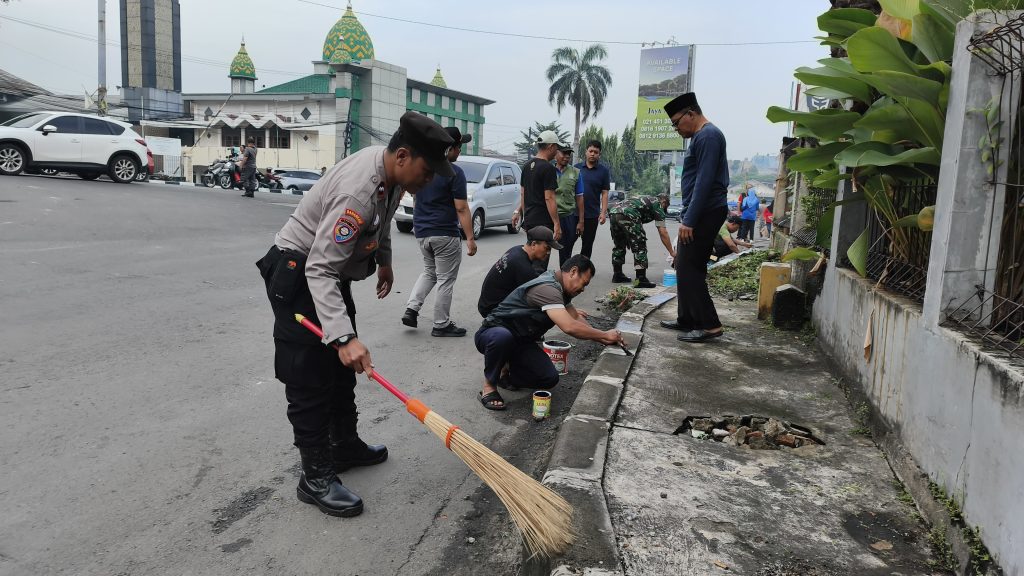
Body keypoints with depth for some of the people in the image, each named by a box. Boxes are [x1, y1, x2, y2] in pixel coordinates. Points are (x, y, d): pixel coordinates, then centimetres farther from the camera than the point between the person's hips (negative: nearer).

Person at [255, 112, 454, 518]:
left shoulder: (390, 168, -6)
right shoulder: (357, 193, -35)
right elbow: (319, 270, -36)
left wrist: (384, 259, 25)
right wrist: (343, 336, -43)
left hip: (331, 270, 10)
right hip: (298, 275, -10)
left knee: (342, 366, 18)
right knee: (309, 376, -6)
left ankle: (345, 446, 33)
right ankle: (316, 477, 3)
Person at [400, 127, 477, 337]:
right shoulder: (454, 172, -14)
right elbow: (461, 208, -17)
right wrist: (470, 238, -15)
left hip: (421, 232, 7)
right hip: (445, 234, -7)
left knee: (429, 272, 25)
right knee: (445, 280, 5)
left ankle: (411, 308, 9)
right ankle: (441, 325, 11)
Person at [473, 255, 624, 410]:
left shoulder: (559, 290, 7)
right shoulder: (547, 289, -28)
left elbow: (576, 318, 16)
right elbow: (569, 327, -36)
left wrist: (602, 339, 2)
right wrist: (604, 335, -23)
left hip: (520, 341, 9)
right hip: (492, 334, -9)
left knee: (550, 379, -12)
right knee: (503, 336, -45)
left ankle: (507, 371, 15)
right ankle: (489, 387, -20)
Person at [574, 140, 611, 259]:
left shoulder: (603, 171, 2)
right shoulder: (577, 168, 6)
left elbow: (605, 193, 0)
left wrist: (603, 212, -10)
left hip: (592, 215, -1)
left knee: (587, 245, 8)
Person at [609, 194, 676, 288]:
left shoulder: (645, 199, 36)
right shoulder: (658, 204, 15)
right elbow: (663, 233, 10)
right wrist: (672, 252, 15)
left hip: (614, 211, 8)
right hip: (628, 215, -8)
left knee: (619, 246, 23)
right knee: (640, 247, 1)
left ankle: (617, 275, 31)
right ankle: (641, 279, -1)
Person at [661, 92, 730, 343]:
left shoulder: (707, 136, -14)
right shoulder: (701, 136, 18)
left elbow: (704, 181, -22)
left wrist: (689, 220, -22)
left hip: (704, 212, -10)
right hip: (700, 213, 10)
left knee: (689, 268, -9)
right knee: (686, 267, 14)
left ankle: (710, 325, -6)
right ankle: (687, 319, 22)